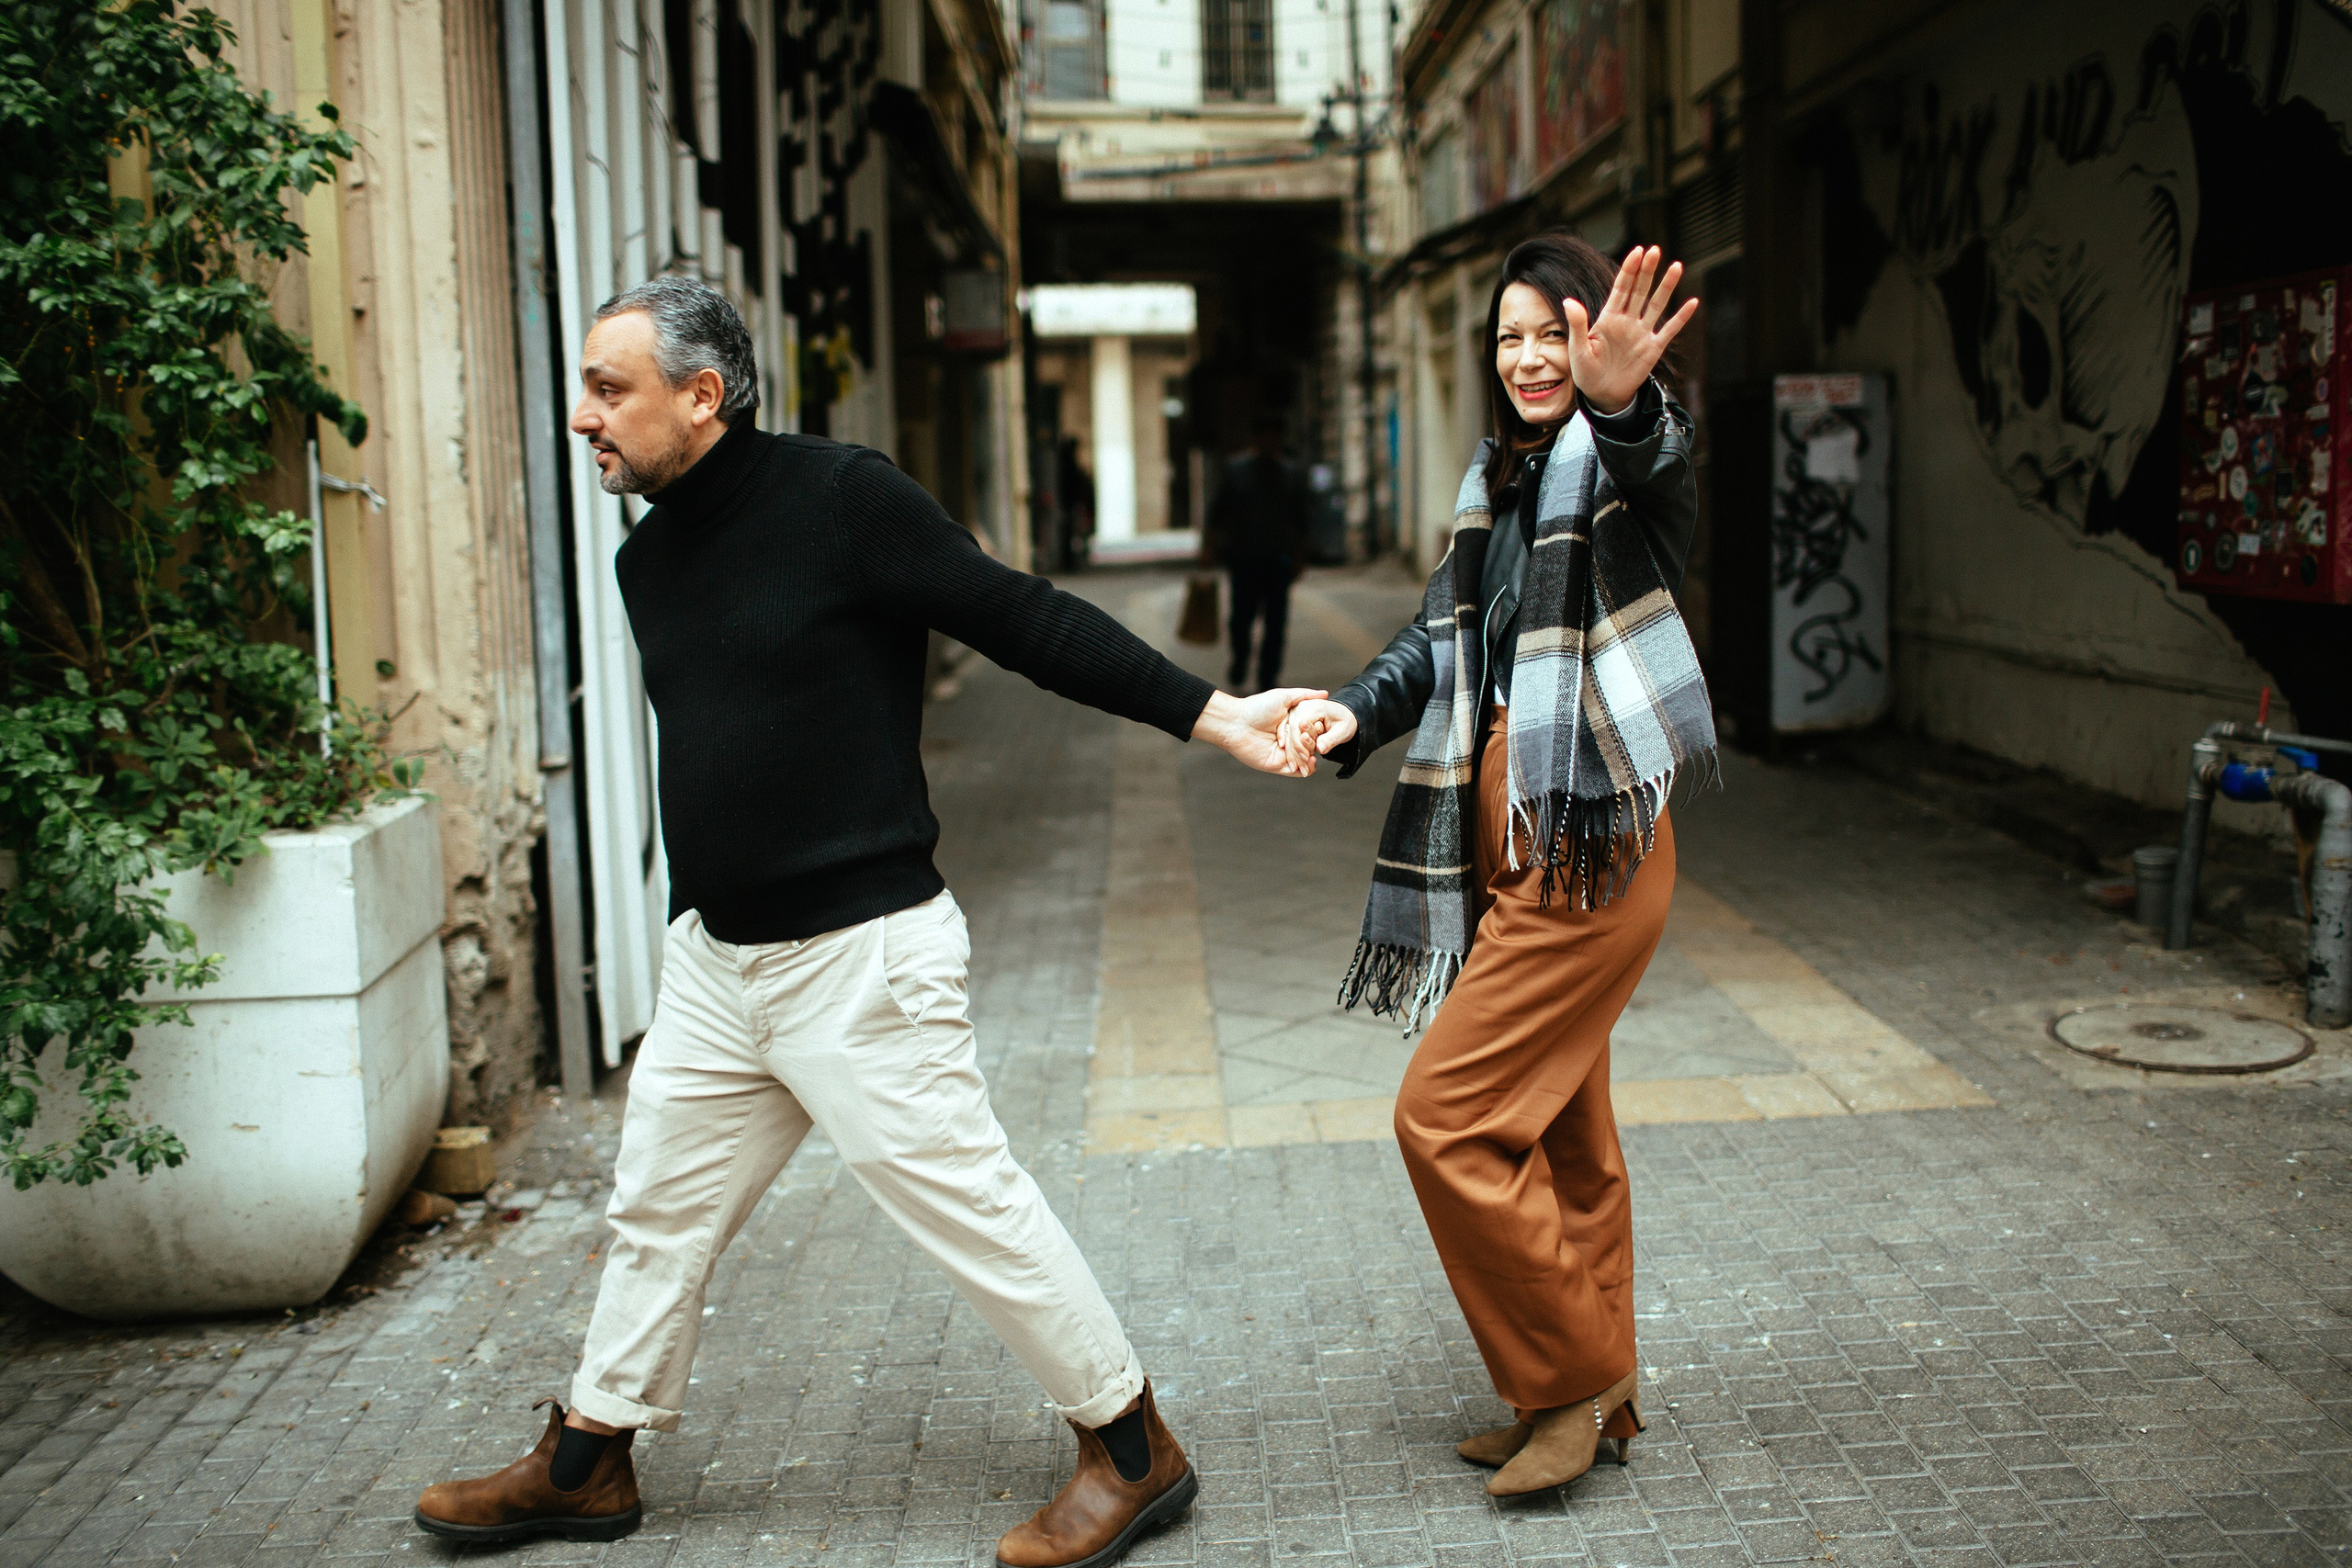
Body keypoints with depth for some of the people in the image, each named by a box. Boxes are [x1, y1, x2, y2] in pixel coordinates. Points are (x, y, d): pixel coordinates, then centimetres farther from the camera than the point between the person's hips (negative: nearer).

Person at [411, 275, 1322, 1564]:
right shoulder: (647, 558, 10)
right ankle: (586, 1464, 36)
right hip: (712, 959, 8)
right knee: (656, 1210, 17)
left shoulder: (842, 499, -13)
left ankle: (1133, 1448, 16)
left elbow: (1027, 622, -13)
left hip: (859, 955, -8)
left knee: (964, 1200, -2)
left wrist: (1209, 714, -18)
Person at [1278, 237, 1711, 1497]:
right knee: (1559, 1131, 16)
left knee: (1447, 1115, -8)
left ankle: (1572, 1376, 9)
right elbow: (1441, 640, 13)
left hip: (1587, 847, -9)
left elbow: (1652, 476, -35)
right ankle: (1593, 1398, 30)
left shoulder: (1618, 462, -9)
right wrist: (1354, 715, -7)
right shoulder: (1500, 482, 16)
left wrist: (1624, 406, -58)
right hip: (1508, 849, 9)